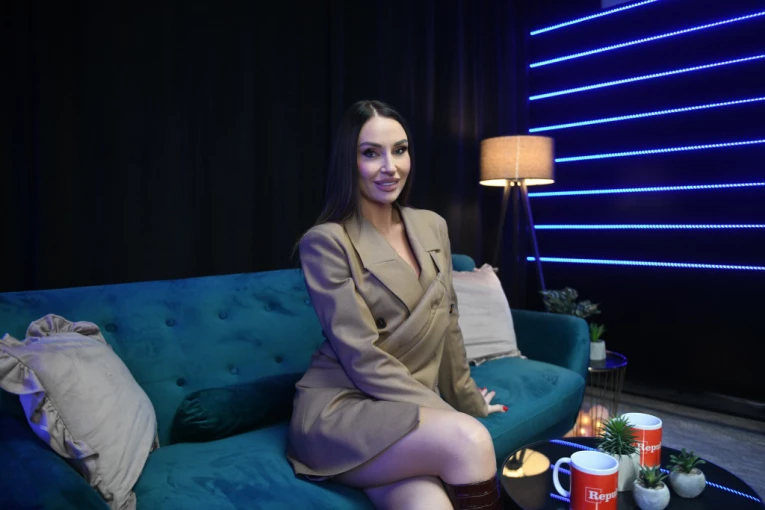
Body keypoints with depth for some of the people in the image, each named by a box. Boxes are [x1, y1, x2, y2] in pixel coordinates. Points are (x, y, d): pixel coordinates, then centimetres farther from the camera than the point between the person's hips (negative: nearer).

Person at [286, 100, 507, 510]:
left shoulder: (432, 227, 9)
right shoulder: (326, 242, -9)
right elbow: (363, 359, -14)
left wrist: (467, 399, 21)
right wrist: (451, 416, -13)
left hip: (410, 408, 4)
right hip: (338, 409, -4)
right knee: (469, 440, -27)